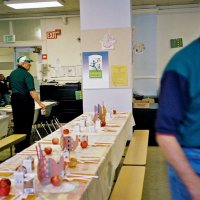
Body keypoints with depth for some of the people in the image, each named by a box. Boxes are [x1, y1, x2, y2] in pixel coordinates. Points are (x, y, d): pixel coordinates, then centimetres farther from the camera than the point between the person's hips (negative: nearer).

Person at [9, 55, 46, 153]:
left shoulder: (12, 74, 8)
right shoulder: (27, 75, -17)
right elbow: (32, 91, -25)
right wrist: (40, 103, -25)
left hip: (15, 100, 8)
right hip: (25, 100, -7)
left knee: (17, 124, 13)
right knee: (26, 125, 3)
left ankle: (17, 148, 20)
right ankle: (24, 148, 8)